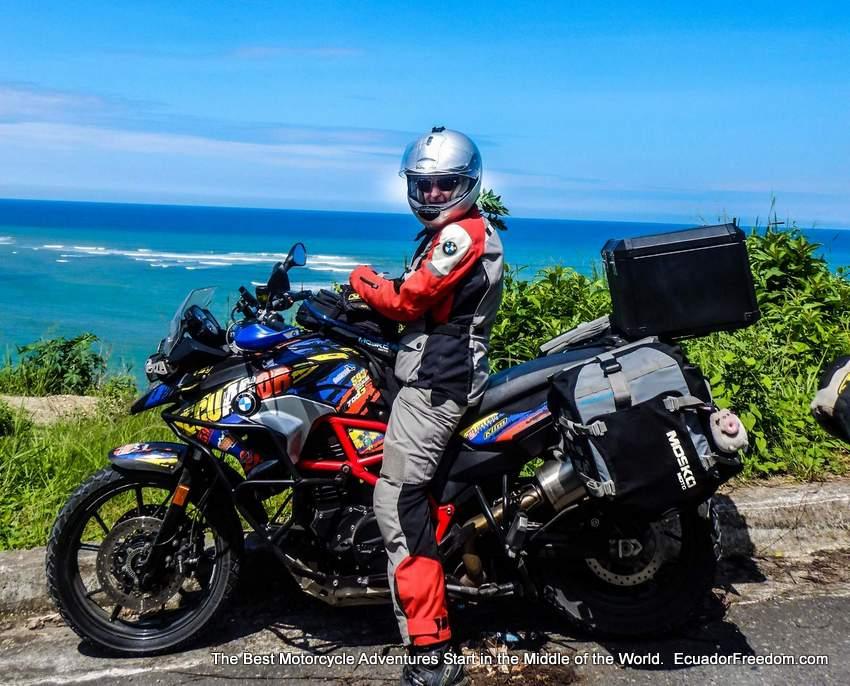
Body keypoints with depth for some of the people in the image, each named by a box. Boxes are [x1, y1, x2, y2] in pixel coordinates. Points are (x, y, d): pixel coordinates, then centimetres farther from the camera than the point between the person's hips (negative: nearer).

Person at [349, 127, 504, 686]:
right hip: (443, 372, 12)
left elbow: (409, 301, -14)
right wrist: (377, 292, 8)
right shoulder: (454, 232, 22)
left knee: (397, 502, -17)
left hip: (436, 378, -12)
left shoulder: (461, 233, -11)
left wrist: (364, 281, 3)